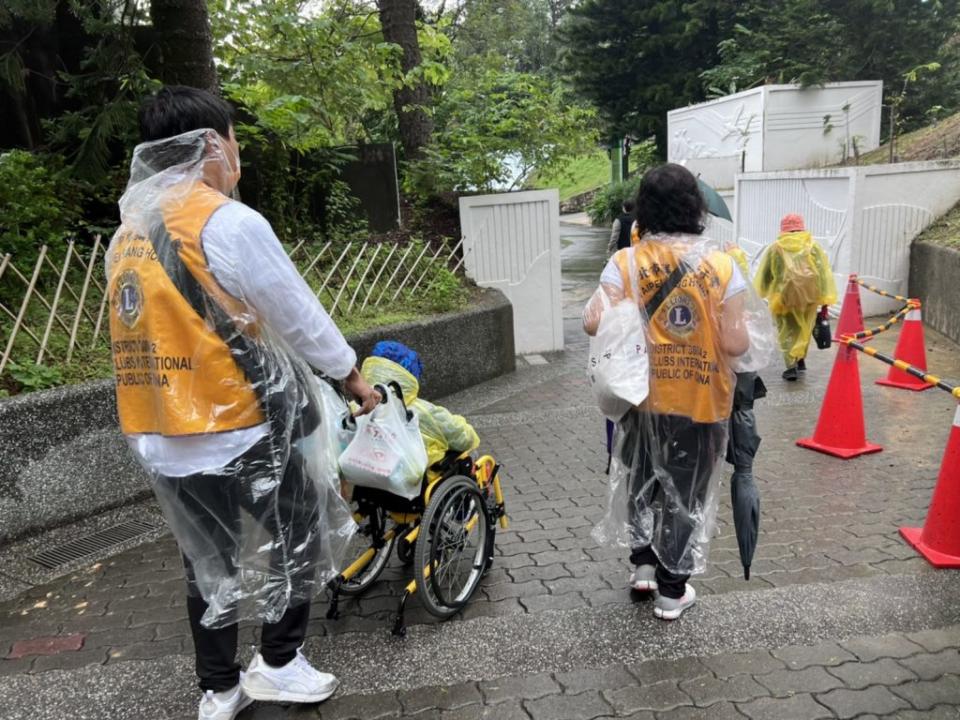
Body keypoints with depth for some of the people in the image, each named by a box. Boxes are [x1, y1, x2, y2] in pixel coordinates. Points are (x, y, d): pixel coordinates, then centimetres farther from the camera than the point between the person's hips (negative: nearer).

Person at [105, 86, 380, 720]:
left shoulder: (128, 233, 9)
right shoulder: (228, 222, -15)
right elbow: (300, 317, -10)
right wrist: (354, 376, 5)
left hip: (163, 439, 8)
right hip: (242, 431, -7)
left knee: (209, 561, 19)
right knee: (297, 541, 15)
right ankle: (278, 664, 27)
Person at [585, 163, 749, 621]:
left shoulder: (626, 262, -10)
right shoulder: (721, 266, -10)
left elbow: (595, 323, -19)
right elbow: (735, 344, -13)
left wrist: (595, 305, 3)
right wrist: (744, 333, 9)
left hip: (643, 397, 1)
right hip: (701, 403, 0)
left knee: (639, 479, 25)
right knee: (686, 495, 13)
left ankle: (643, 563, 31)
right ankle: (672, 592, 25)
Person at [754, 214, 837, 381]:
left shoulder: (775, 248, 3)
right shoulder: (813, 246, 3)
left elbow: (764, 275, 9)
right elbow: (824, 274, -1)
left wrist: (762, 295, 24)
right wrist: (825, 301, 0)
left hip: (783, 296, -1)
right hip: (809, 296, 1)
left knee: (787, 331, 9)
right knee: (804, 329, 21)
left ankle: (792, 366, -2)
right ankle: (800, 359, 26)